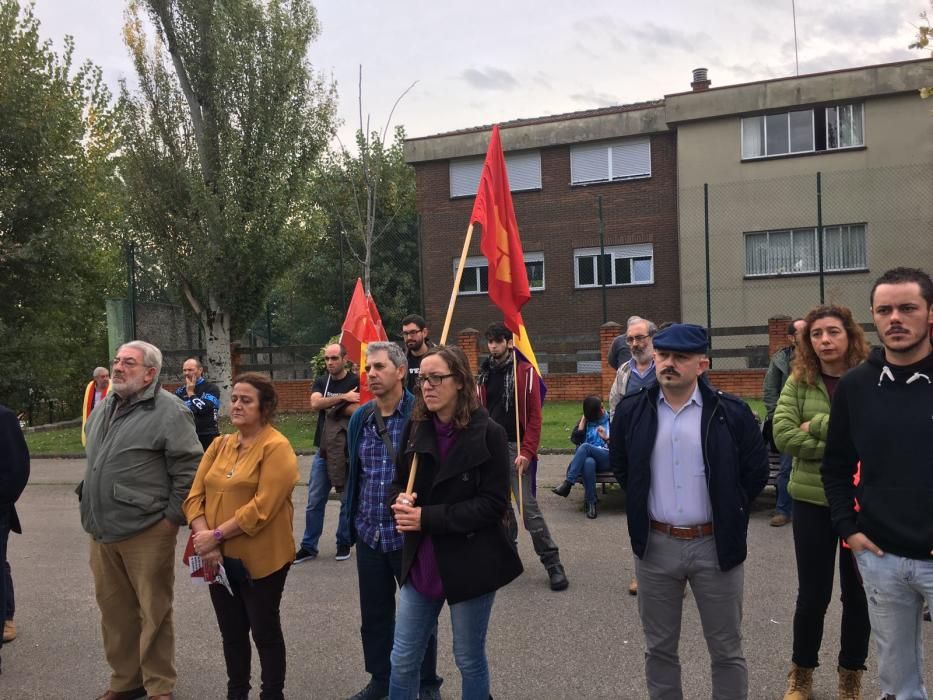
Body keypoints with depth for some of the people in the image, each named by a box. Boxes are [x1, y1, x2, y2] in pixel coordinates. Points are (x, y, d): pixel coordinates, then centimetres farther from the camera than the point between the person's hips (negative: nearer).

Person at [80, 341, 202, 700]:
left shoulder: (168, 411, -13)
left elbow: (189, 469, -14)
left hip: (146, 532, -7)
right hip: (102, 531, 8)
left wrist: (172, 518, -13)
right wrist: (90, 505, 18)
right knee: (114, 609, 18)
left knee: (154, 612, 4)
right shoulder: (104, 408, 13)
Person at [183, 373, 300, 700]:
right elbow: (195, 495, 3)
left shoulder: (277, 448, -13)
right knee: (231, 631, 18)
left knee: (264, 631, 9)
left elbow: (262, 507, -21)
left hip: (260, 560, -6)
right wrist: (203, 537, -12)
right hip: (220, 559, 6)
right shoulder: (219, 444, 9)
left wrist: (216, 534, -19)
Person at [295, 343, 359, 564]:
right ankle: (308, 547, 16)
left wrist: (329, 405, -11)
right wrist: (342, 398, -20)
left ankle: (344, 543, 21)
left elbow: (358, 410, -20)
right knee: (314, 502, 7)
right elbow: (315, 404, -11)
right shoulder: (320, 382, 8)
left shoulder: (356, 382, -6)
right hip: (323, 450, 4)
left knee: (347, 500, 6)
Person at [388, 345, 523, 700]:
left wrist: (428, 518, -21)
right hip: (421, 561, 5)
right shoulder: (415, 429, 1)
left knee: (469, 660, 14)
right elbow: (399, 483, 12)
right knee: (403, 660, 12)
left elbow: (493, 504, -17)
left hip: (470, 563, -4)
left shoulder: (488, 434, -14)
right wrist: (400, 502, -13)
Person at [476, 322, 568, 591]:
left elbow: (534, 415, -9)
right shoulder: (485, 374, 11)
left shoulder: (524, 371, -6)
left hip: (515, 448, -5)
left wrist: (527, 452, -15)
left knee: (528, 505, -9)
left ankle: (552, 562, 1)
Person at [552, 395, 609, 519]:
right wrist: (583, 420, 0)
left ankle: (568, 484, -35)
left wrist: (606, 438, -8)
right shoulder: (586, 421, 17)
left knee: (585, 446, -34)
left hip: (607, 458, -1)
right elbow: (575, 439, 4)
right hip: (588, 456, 1)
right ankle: (590, 502, -36)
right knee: (589, 462, -40)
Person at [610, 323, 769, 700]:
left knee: (727, 651, 13)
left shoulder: (731, 411, -8)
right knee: (659, 648, 15)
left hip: (716, 545, -1)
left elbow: (756, 470, 3)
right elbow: (620, 466, 14)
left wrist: (728, 511, 4)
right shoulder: (631, 410, -2)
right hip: (656, 545, 2)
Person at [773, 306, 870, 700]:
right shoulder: (798, 381, -3)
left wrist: (817, 425, -16)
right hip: (812, 500, 1)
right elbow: (783, 436, -14)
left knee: (858, 593, 13)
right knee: (813, 594, 10)